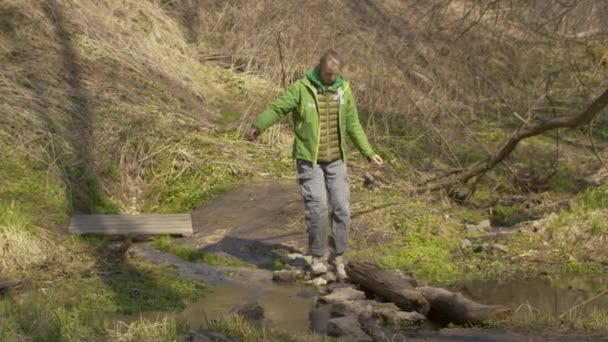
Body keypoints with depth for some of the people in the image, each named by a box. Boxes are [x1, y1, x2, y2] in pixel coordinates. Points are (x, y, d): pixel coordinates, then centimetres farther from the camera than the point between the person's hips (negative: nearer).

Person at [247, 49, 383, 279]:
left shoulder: (344, 90, 1)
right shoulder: (301, 89, -11)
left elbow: (353, 125, 10)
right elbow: (276, 109, -15)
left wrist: (369, 153, 9)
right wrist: (258, 127, -27)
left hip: (336, 160, 4)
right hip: (309, 160, -4)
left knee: (341, 208, 1)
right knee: (317, 208, -10)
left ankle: (337, 256, 16)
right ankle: (318, 256, 6)